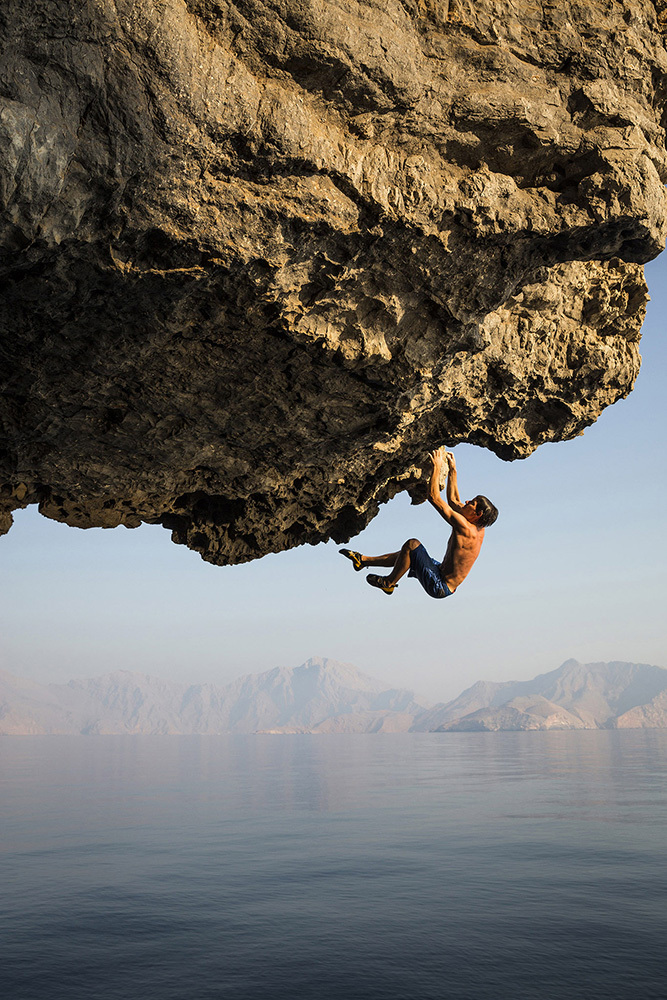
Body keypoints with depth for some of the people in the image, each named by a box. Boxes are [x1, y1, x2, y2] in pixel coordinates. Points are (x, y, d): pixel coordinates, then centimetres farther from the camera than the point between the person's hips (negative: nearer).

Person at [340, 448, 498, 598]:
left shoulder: (465, 527, -24)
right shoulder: (479, 529, 3)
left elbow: (434, 497, -23)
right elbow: (453, 501, 19)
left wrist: (437, 467, -14)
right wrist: (452, 470, 20)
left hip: (439, 587, -10)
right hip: (446, 586, 10)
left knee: (412, 544, -15)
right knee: (407, 554, 21)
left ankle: (389, 583, 2)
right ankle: (362, 560, 28)